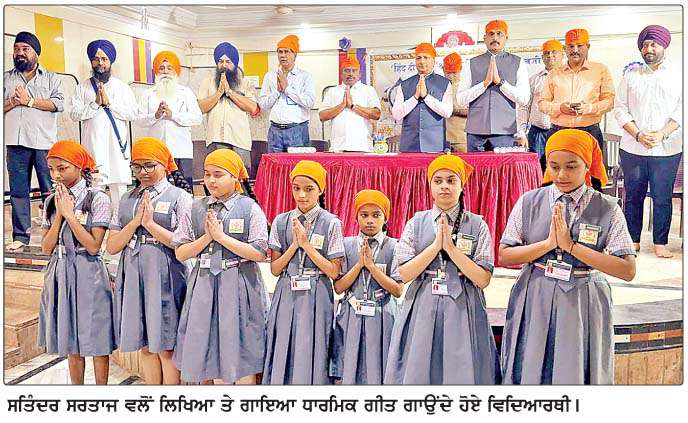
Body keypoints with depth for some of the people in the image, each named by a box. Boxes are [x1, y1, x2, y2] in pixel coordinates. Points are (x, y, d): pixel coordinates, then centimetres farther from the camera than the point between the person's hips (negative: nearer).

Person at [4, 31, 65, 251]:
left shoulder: (51, 78, 11)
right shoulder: (6, 78, 18)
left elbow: (59, 104, -5)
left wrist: (30, 101, -8)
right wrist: (13, 102, -7)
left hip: (44, 142, -3)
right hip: (16, 142, 3)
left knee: (50, 190, -3)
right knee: (18, 190, 4)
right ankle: (20, 236, 9)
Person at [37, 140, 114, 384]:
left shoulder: (97, 199, -9)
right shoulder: (52, 201, 6)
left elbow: (93, 245, -15)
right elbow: (46, 248, 1)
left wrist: (70, 214, -15)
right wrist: (59, 214, -10)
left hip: (88, 275, -5)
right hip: (59, 274, 5)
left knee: (96, 340, 4)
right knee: (70, 342, 15)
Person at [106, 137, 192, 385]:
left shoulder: (179, 197, -2)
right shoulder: (127, 199, 12)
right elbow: (111, 246, 6)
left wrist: (151, 223, -14)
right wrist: (136, 221, -8)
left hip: (164, 278, -5)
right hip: (132, 276, 5)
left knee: (165, 348, 3)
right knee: (145, 346, 14)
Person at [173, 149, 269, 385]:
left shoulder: (250, 208, -4)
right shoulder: (196, 209, 6)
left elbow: (259, 253, -12)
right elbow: (180, 253, 4)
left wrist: (221, 236, -14)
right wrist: (206, 237, -12)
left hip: (239, 285, -3)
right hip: (204, 284, 4)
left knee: (242, 352, 5)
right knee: (213, 351, 11)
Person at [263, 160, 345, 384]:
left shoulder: (331, 223, -4)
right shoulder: (281, 221, 4)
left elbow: (334, 272, -7)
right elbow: (275, 269, 3)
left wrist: (306, 244, -13)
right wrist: (294, 244, -10)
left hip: (316, 298, -2)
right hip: (286, 296, 3)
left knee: (311, 358, 3)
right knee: (282, 357, 7)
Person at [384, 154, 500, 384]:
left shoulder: (477, 225, 2)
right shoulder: (416, 223, 5)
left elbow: (483, 279, -5)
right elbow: (403, 274, -3)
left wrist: (451, 248, -14)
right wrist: (436, 245, -11)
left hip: (463, 312, 0)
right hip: (421, 310, 1)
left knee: (461, 374, 2)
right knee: (417, 373, 5)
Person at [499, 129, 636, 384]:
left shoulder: (607, 209, -5)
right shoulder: (529, 202, -2)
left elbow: (628, 271, -12)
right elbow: (504, 257, -3)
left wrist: (571, 245, -18)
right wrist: (548, 243, -17)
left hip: (583, 307, -1)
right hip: (533, 303, 1)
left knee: (575, 374, 10)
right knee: (529, 373, 10)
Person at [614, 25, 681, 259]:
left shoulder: (678, 75, 7)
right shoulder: (631, 75, 10)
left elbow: (682, 110, 1)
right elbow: (619, 108, 4)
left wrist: (661, 134, -13)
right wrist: (638, 135, -9)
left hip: (667, 149, -1)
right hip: (632, 148, 1)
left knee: (662, 197, 2)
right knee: (633, 196, 5)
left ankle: (660, 243, 12)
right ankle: (633, 241, 16)